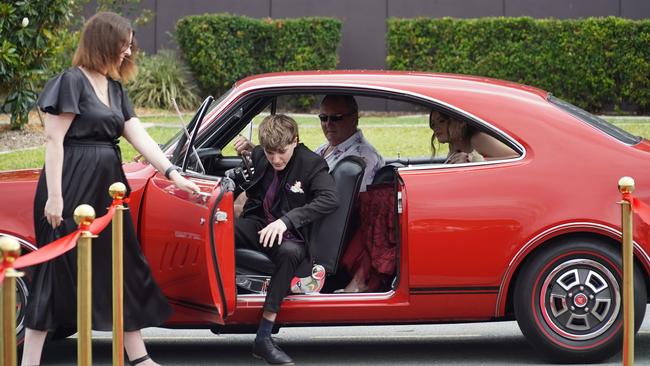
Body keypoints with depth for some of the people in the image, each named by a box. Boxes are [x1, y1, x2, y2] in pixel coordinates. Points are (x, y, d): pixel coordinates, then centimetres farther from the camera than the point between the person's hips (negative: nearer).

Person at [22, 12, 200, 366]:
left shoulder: (114, 88, 14)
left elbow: (139, 136, 10)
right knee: (56, 271, -5)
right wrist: (54, 196, -19)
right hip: (71, 189, -8)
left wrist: (172, 173, -1)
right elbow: (53, 139, -13)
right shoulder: (71, 81, -10)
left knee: (124, 267, 10)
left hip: (106, 189, 8)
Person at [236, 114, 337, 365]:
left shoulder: (312, 164, -8)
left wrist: (287, 220, -30)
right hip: (257, 225, 3)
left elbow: (330, 199, -24)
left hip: (289, 234, -3)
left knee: (290, 252, -41)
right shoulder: (258, 155, 6)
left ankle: (264, 338, -42)